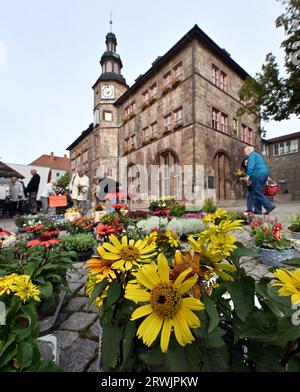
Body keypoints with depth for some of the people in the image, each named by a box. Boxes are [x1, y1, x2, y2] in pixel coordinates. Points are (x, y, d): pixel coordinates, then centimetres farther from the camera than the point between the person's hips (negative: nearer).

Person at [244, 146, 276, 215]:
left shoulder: (252, 155, 2)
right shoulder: (258, 155, 30)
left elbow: (251, 165, -15)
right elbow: (264, 166, 28)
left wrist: (248, 175, -19)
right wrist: (267, 177, 27)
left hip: (258, 175, -9)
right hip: (264, 174, 9)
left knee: (257, 193, -10)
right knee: (258, 193, 7)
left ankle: (269, 206, -17)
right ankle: (258, 210, 6)